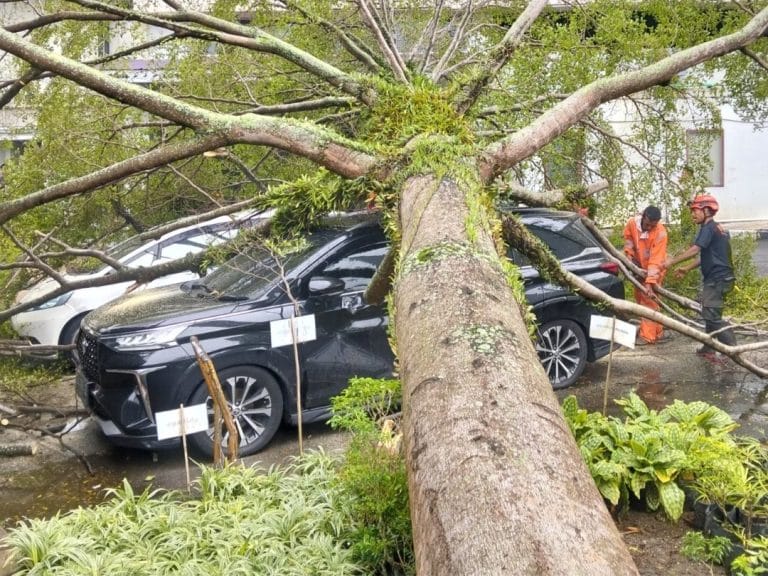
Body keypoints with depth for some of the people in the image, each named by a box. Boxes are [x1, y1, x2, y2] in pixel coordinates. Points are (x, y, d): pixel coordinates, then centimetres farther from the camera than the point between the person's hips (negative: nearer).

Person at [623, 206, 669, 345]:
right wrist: (629, 252, -7)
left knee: (648, 299, -10)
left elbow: (656, 260, -33)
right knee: (640, 297, 14)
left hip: (653, 269, -6)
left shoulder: (660, 233, -31)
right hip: (639, 266, 6)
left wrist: (650, 282, -38)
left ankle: (648, 335, -6)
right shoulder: (632, 223, -18)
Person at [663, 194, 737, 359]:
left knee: (712, 315, -13)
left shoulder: (708, 228, -13)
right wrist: (687, 269, 21)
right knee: (710, 313, 15)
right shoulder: (719, 228, 19)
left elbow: (694, 250, -24)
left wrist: (673, 261, -20)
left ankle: (732, 349, -16)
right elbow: (705, 255, 22)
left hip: (716, 278, -10)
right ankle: (709, 347, 21)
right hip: (719, 277, 10)